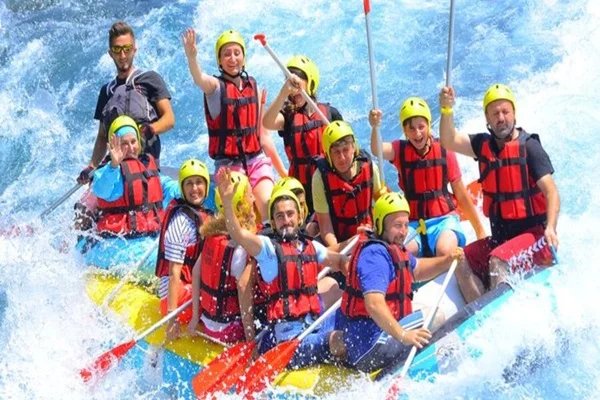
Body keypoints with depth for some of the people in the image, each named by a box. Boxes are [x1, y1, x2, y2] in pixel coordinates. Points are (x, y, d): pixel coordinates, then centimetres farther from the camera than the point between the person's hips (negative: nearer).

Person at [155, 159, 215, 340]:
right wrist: (173, 316, -21)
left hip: (196, 289, 9)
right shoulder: (181, 220, -14)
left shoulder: (207, 215, 13)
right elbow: (174, 271, -18)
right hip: (179, 293, -9)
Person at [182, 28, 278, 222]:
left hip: (257, 161, 3)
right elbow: (199, 79, -27)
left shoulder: (254, 87, 12)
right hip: (228, 164, -3)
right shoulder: (216, 87, 0)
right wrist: (191, 57, -49)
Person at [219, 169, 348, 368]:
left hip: (314, 324, 6)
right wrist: (226, 200, -33)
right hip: (287, 329, -6)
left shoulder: (311, 246, 16)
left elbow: (340, 260, 32)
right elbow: (238, 234, -19)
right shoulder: (268, 246, -1)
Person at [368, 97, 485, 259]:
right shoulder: (400, 150, 0)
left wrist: (480, 230, 7)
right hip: (413, 222, 1)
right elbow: (377, 150, -24)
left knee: (445, 251, -31)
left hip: (444, 218, -1)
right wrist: (375, 127, -46)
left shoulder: (444, 150, -4)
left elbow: (461, 195, 3)